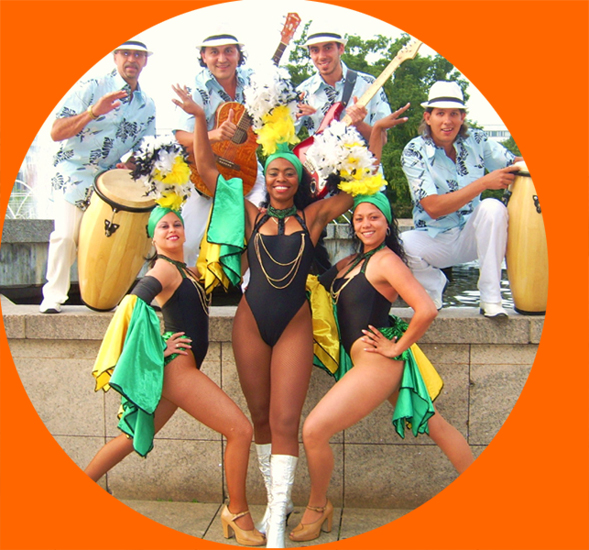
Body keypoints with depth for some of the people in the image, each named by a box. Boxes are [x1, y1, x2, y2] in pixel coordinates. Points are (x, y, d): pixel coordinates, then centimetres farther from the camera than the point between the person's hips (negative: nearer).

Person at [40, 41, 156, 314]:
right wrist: (93, 112, -30)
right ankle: (52, 296, 1)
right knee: (66, 235, -14)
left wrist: (132, 162, -7)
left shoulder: (148, 105, 7)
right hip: (73, 174, -4)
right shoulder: (91, 87, -8)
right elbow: (56, 133, -16)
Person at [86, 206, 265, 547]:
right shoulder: (165, 267, -9)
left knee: (137, 436, 18)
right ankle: (238, 515, 1)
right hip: (175, 364, -9)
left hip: (178, 368, 9)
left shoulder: (189, 272, 18)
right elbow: (132, 305, -22)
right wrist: (158, 346, -16)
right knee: (240, 429, -11)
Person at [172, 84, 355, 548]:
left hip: (295, 325, -2)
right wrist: (200, 118, 3)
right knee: (261, 418, 9)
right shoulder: (251, 216, 10)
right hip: (250, 323, 2)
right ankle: (277, 500, 25)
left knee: (285, 421, -6)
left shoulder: (313, 216, 8)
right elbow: (207, 169, 8)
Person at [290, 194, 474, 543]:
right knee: (436, 426, 16)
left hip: (376, 361, -9)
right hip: (365, 361, 9)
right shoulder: (352, 261, 13)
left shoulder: (385, 259, -13)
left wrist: (396, 347, -14)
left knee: (314, 431, -8)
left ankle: (317, 509, 14)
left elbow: (426, 310, -22)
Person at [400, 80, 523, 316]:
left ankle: (490, 298, -20)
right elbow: (434, 207, -24)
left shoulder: (476, 140, -5)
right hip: (434, 240, -2)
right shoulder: (414, 152, -15)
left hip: (471, 235, 2)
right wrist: (484, 183, -30)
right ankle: (434, 284, 3)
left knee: (493, 207, -29)